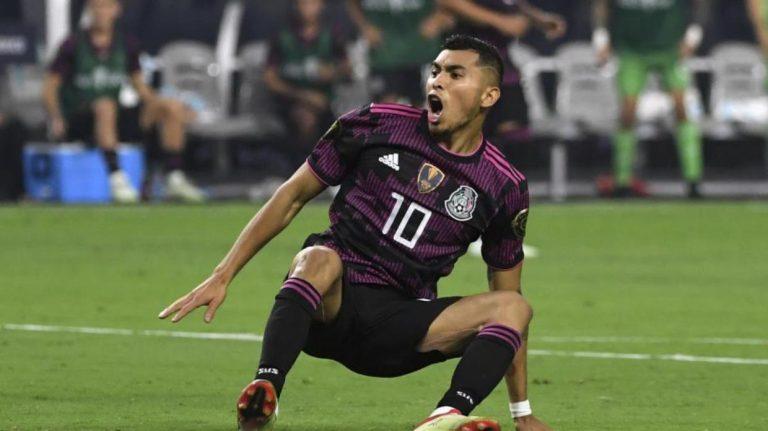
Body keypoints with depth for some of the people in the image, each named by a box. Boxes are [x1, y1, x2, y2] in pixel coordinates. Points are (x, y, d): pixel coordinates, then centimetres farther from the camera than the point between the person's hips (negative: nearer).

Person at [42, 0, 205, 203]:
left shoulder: (126, 45, 8)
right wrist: (57, 119, -20)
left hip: (116, 120, 5)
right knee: (105, 105, -39)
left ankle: (175, 180, -10)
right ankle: (116, 178, -45)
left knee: (172, 107, -9)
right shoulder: (74, 45, -5)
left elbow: (139, 85, 19)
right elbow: (50, 87, -5)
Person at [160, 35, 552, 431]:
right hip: (333, 299, -2)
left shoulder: (505, 187, 5)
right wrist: (222, 277, 2)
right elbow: (293, 196, 9)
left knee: (514, 307, -21)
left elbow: (506, 294, 13)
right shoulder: (378, 124, 2)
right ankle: (265, 392, -55)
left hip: (400, 326, 2)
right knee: (320, 260, -36)